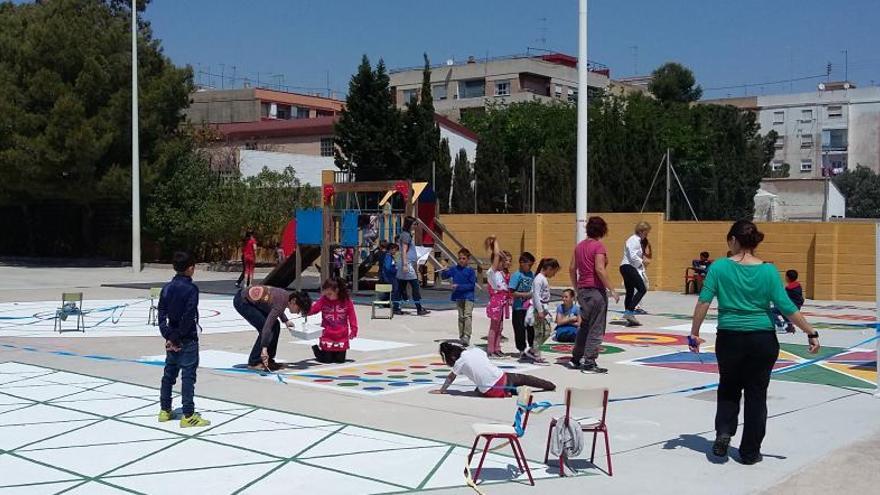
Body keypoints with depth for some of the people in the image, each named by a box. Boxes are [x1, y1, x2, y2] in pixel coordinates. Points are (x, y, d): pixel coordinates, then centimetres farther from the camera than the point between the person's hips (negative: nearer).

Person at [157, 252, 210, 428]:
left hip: (172, 339, 7)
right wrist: (178, 337, -11)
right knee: (188, 376, -4)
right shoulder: (191, 288, -13)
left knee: (169, 373, 16)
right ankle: (188, 416, -3)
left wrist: (168, 336, -1)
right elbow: (188, 317, -18)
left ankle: (165, 410, 25)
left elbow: (161, 314, 3)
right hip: (188, 340, -7)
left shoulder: (167, 288, 6)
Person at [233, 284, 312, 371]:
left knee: (275, 326, 5)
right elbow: (267, 326, -37)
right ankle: (254, 362, -10)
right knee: (263, 328, -18)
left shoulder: (286, 295, -3)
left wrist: (286, 321, 11)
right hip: (241, 301, -10)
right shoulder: (282, 302, -29)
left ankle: (268, 360, 13)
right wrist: (264, 348, -43)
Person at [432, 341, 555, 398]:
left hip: (492, 392, -4)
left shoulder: (460, 361, -6)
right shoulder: (476, 350, 5)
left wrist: (441, 391, 17)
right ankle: (550, 385, 33)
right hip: (502, 379, 4)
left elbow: (450, 378, 5)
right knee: (522, 378, 26)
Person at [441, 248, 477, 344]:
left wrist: (459, 286, -17)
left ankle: (467, 336, -20)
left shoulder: (470, 271, -7)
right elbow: (444, 276, 5)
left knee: (467, 315, -16)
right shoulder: (455, 269, 3)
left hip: (468, 297, -4)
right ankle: (461, 337, 22)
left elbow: (472, 285, -11)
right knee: (461, 317, 13)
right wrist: (444, 271, -18)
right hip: (458, 296, 4)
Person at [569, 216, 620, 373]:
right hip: (596, 290, -8)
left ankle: (575, 359, 24)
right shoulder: (599, 246, -12)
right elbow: (599, 269, -20)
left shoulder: (579, 246, 10)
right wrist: (611, 290, -16)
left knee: (585, 325, 20)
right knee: (596, 329, 0)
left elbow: (572, 269, 13)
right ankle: (589, 363, 0)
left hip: (582, 290, 8)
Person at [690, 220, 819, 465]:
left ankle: (723, 431, 0)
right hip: (763, 340, 0)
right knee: (756, 394, 11)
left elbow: (703, 301, -9)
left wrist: (694, 333, -1)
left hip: (729, 338, 0)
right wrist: (811, 333, 1)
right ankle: (750, 452, 17)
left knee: (728, 388, 21)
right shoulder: (768, 270, -4)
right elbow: (786, 307, -7)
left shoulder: (720, 267, -6)